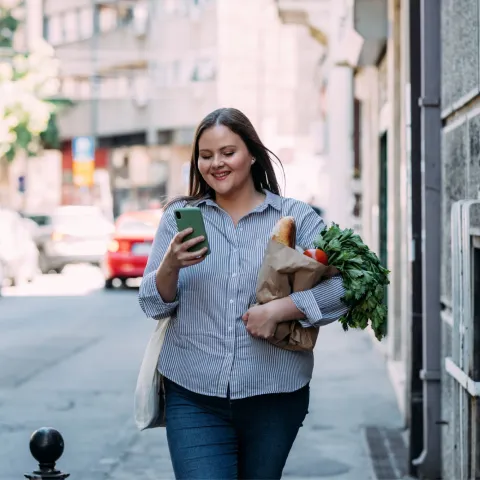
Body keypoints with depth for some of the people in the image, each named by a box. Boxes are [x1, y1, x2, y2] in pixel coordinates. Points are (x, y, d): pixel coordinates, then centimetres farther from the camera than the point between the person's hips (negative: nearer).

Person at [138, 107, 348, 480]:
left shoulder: (296, 218, 3)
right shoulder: (179, 217, 8)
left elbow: (343, 286, -6)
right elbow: (153, 305, 4)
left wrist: (278, 309, -18)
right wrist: (170, 265, -17)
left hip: (273, 396, 0)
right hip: (193, 396, 0)